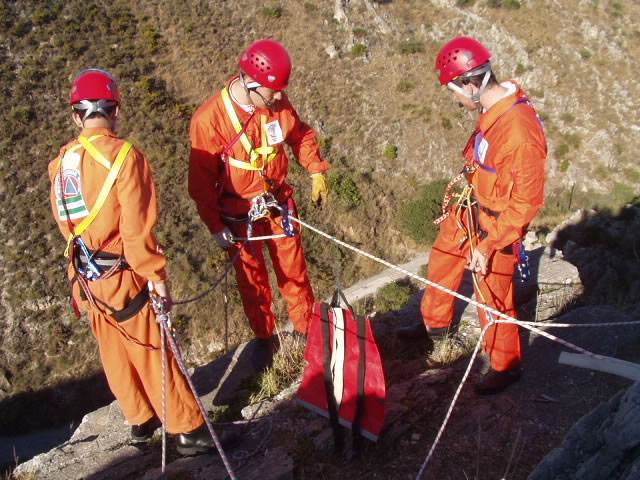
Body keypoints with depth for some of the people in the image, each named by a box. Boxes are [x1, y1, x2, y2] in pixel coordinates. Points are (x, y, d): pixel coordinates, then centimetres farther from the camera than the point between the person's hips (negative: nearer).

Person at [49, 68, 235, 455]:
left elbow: (65, 222, 12)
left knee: (115, 353, 19)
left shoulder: (61, 161, 2)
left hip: (85, 278, 7)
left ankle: (141, 420, 37)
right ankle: (190, 430, 17)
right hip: (122, 278, -7)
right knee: (152, 352, 3)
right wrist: (158, 277, -15)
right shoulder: (123, 155, -19)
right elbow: (136, 229, -21)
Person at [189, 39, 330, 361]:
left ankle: (308, 327, 34)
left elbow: (301, 135, 11)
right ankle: (266, 338, 33)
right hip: (239, 214, -3)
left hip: (278, 203, 3)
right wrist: (215, 226, -11)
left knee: (294, 270, 12)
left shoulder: (278, 102, -9)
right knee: (252, 279, 12)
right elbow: (201, 181, -15)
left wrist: (316, 172, 3)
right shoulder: (210, 119, -22)